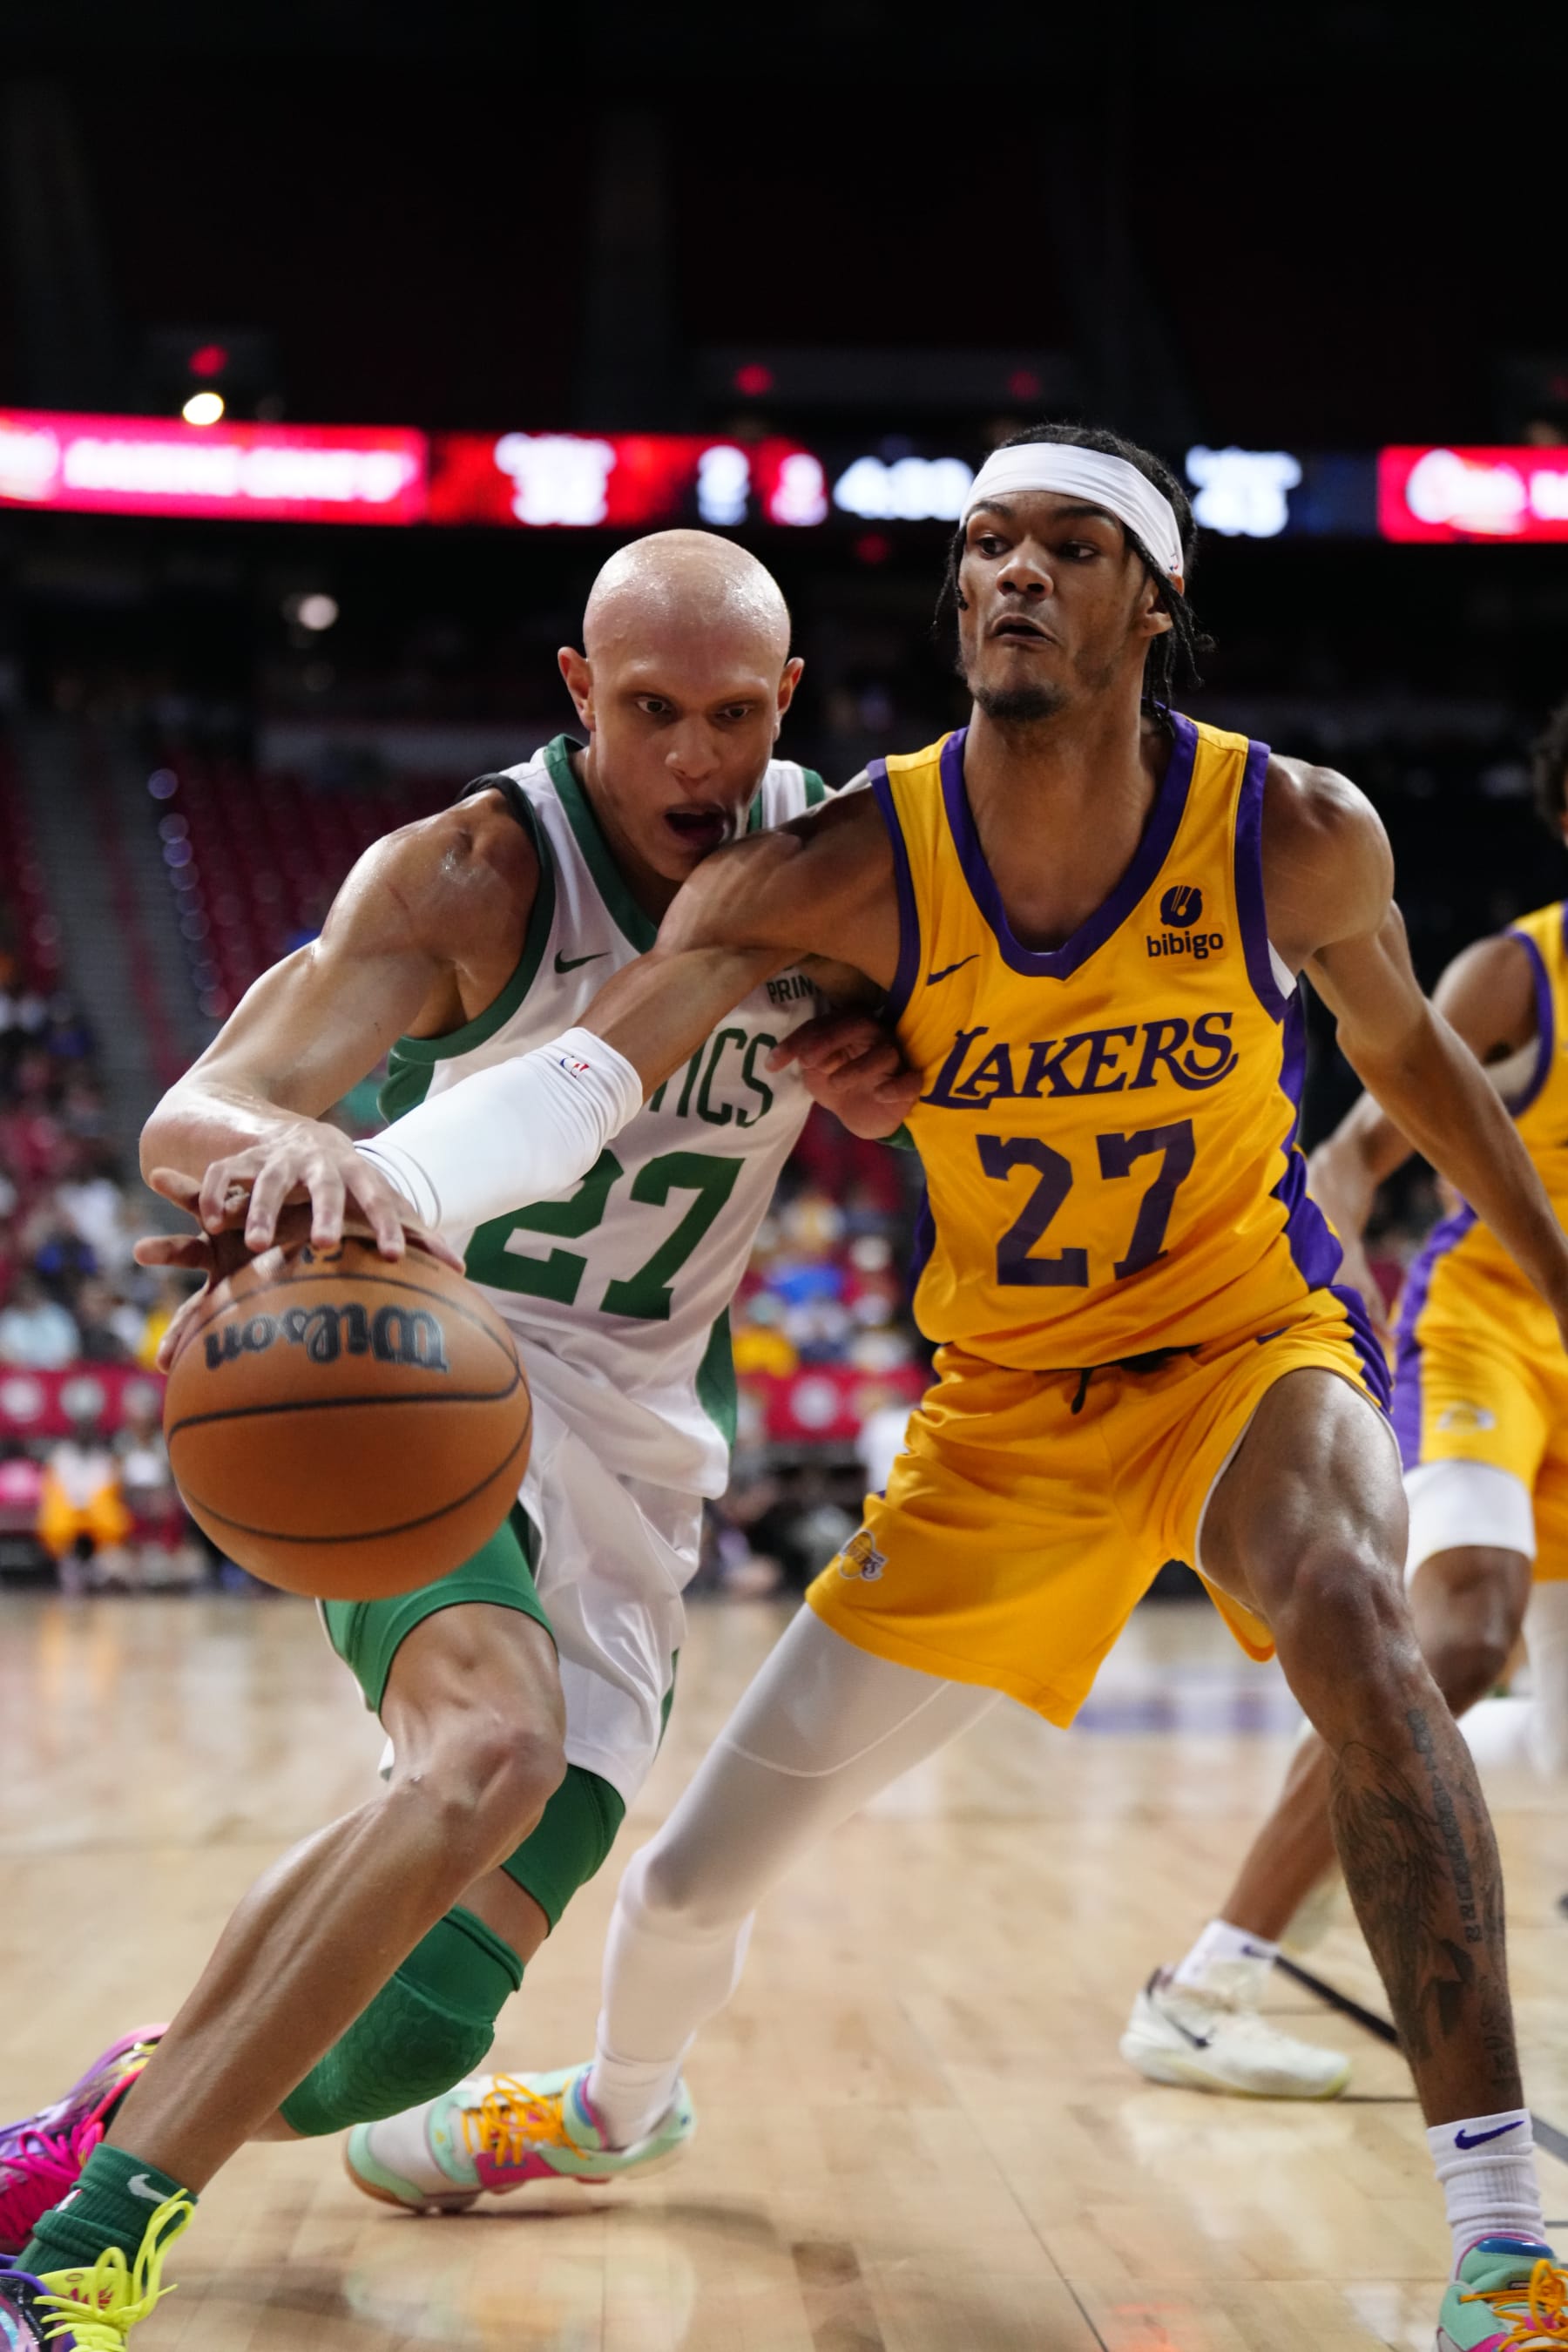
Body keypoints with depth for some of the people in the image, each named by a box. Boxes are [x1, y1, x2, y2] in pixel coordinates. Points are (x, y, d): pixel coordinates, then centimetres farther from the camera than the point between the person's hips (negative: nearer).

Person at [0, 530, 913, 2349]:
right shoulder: (473, 878, -16)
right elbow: (186, 1120, -26)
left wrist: (886, 1065, -9)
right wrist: (283, 1143, -52)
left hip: (638, 1459, 5)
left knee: (422, 2019, -6)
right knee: (491, 1753, -37)